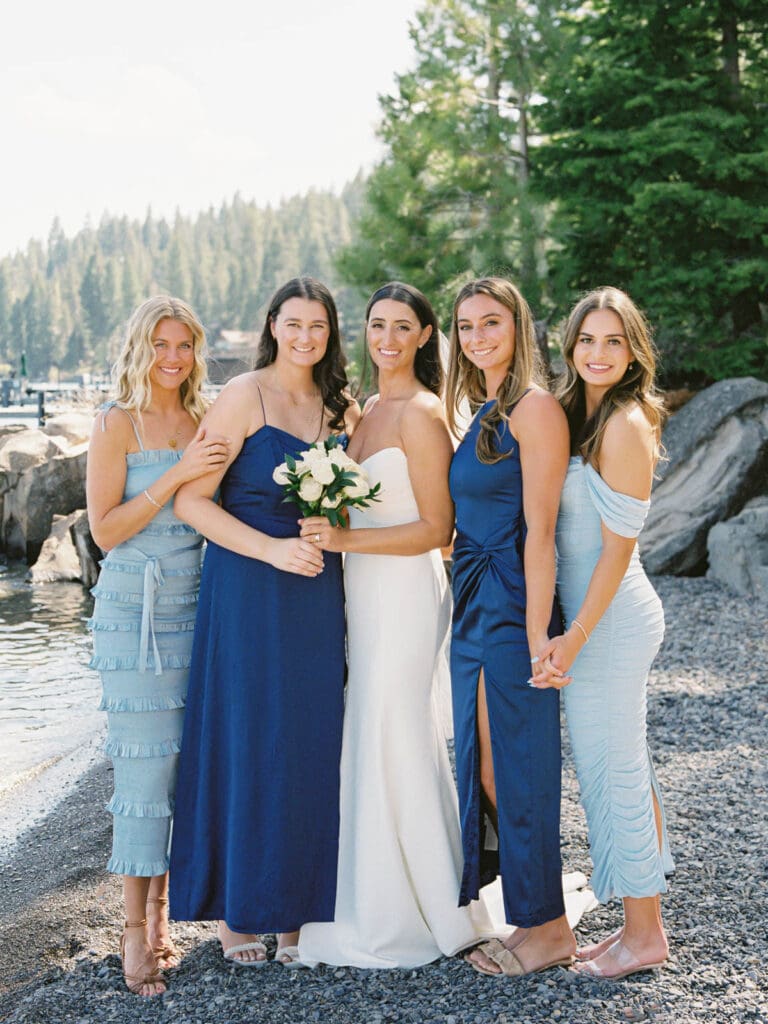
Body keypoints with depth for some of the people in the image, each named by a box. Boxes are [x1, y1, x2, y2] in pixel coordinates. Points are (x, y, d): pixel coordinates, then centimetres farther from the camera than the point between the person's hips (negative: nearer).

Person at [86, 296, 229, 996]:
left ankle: (161, 909, 17)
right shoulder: (118, 423, -3)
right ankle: (135, 930, 6)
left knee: (187, 759, 4)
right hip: (135, 607, -5)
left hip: (197, 605, 5)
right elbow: (105, 528, -9)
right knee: (145, 761, -4)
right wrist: (178, 473, -15)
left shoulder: (203, 423, 11)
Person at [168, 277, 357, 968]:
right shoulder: (244, 397, -6)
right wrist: (273, 549, -18)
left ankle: (297, 908, 20)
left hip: (317, 590, 5)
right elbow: (192, 500, -11)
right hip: (248, 589, -5)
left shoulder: (338, 407, 11)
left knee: (312, 741, 7)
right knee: (247, 741, 1)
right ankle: (236, 910, 16)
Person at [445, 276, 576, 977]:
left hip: (513, 606, -9)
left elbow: (540, 531, -17)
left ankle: (547, 928, 16)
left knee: (518, 767, 0)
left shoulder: (534, 408, -11)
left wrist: (536, 635, -20)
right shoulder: (480, 413, 16)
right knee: (481, 764, 14)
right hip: (473, 605, 9)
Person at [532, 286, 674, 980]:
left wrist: (577, 636, -20)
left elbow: (619, 544, -19)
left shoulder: (625, 425, -16)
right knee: (629, 772, 15)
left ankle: (643, 937, 14)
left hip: (611, 618, -9)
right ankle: (644, 924, 27)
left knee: (611, 773, 0)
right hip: (606, 615, 9)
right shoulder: (580, 414, 12)